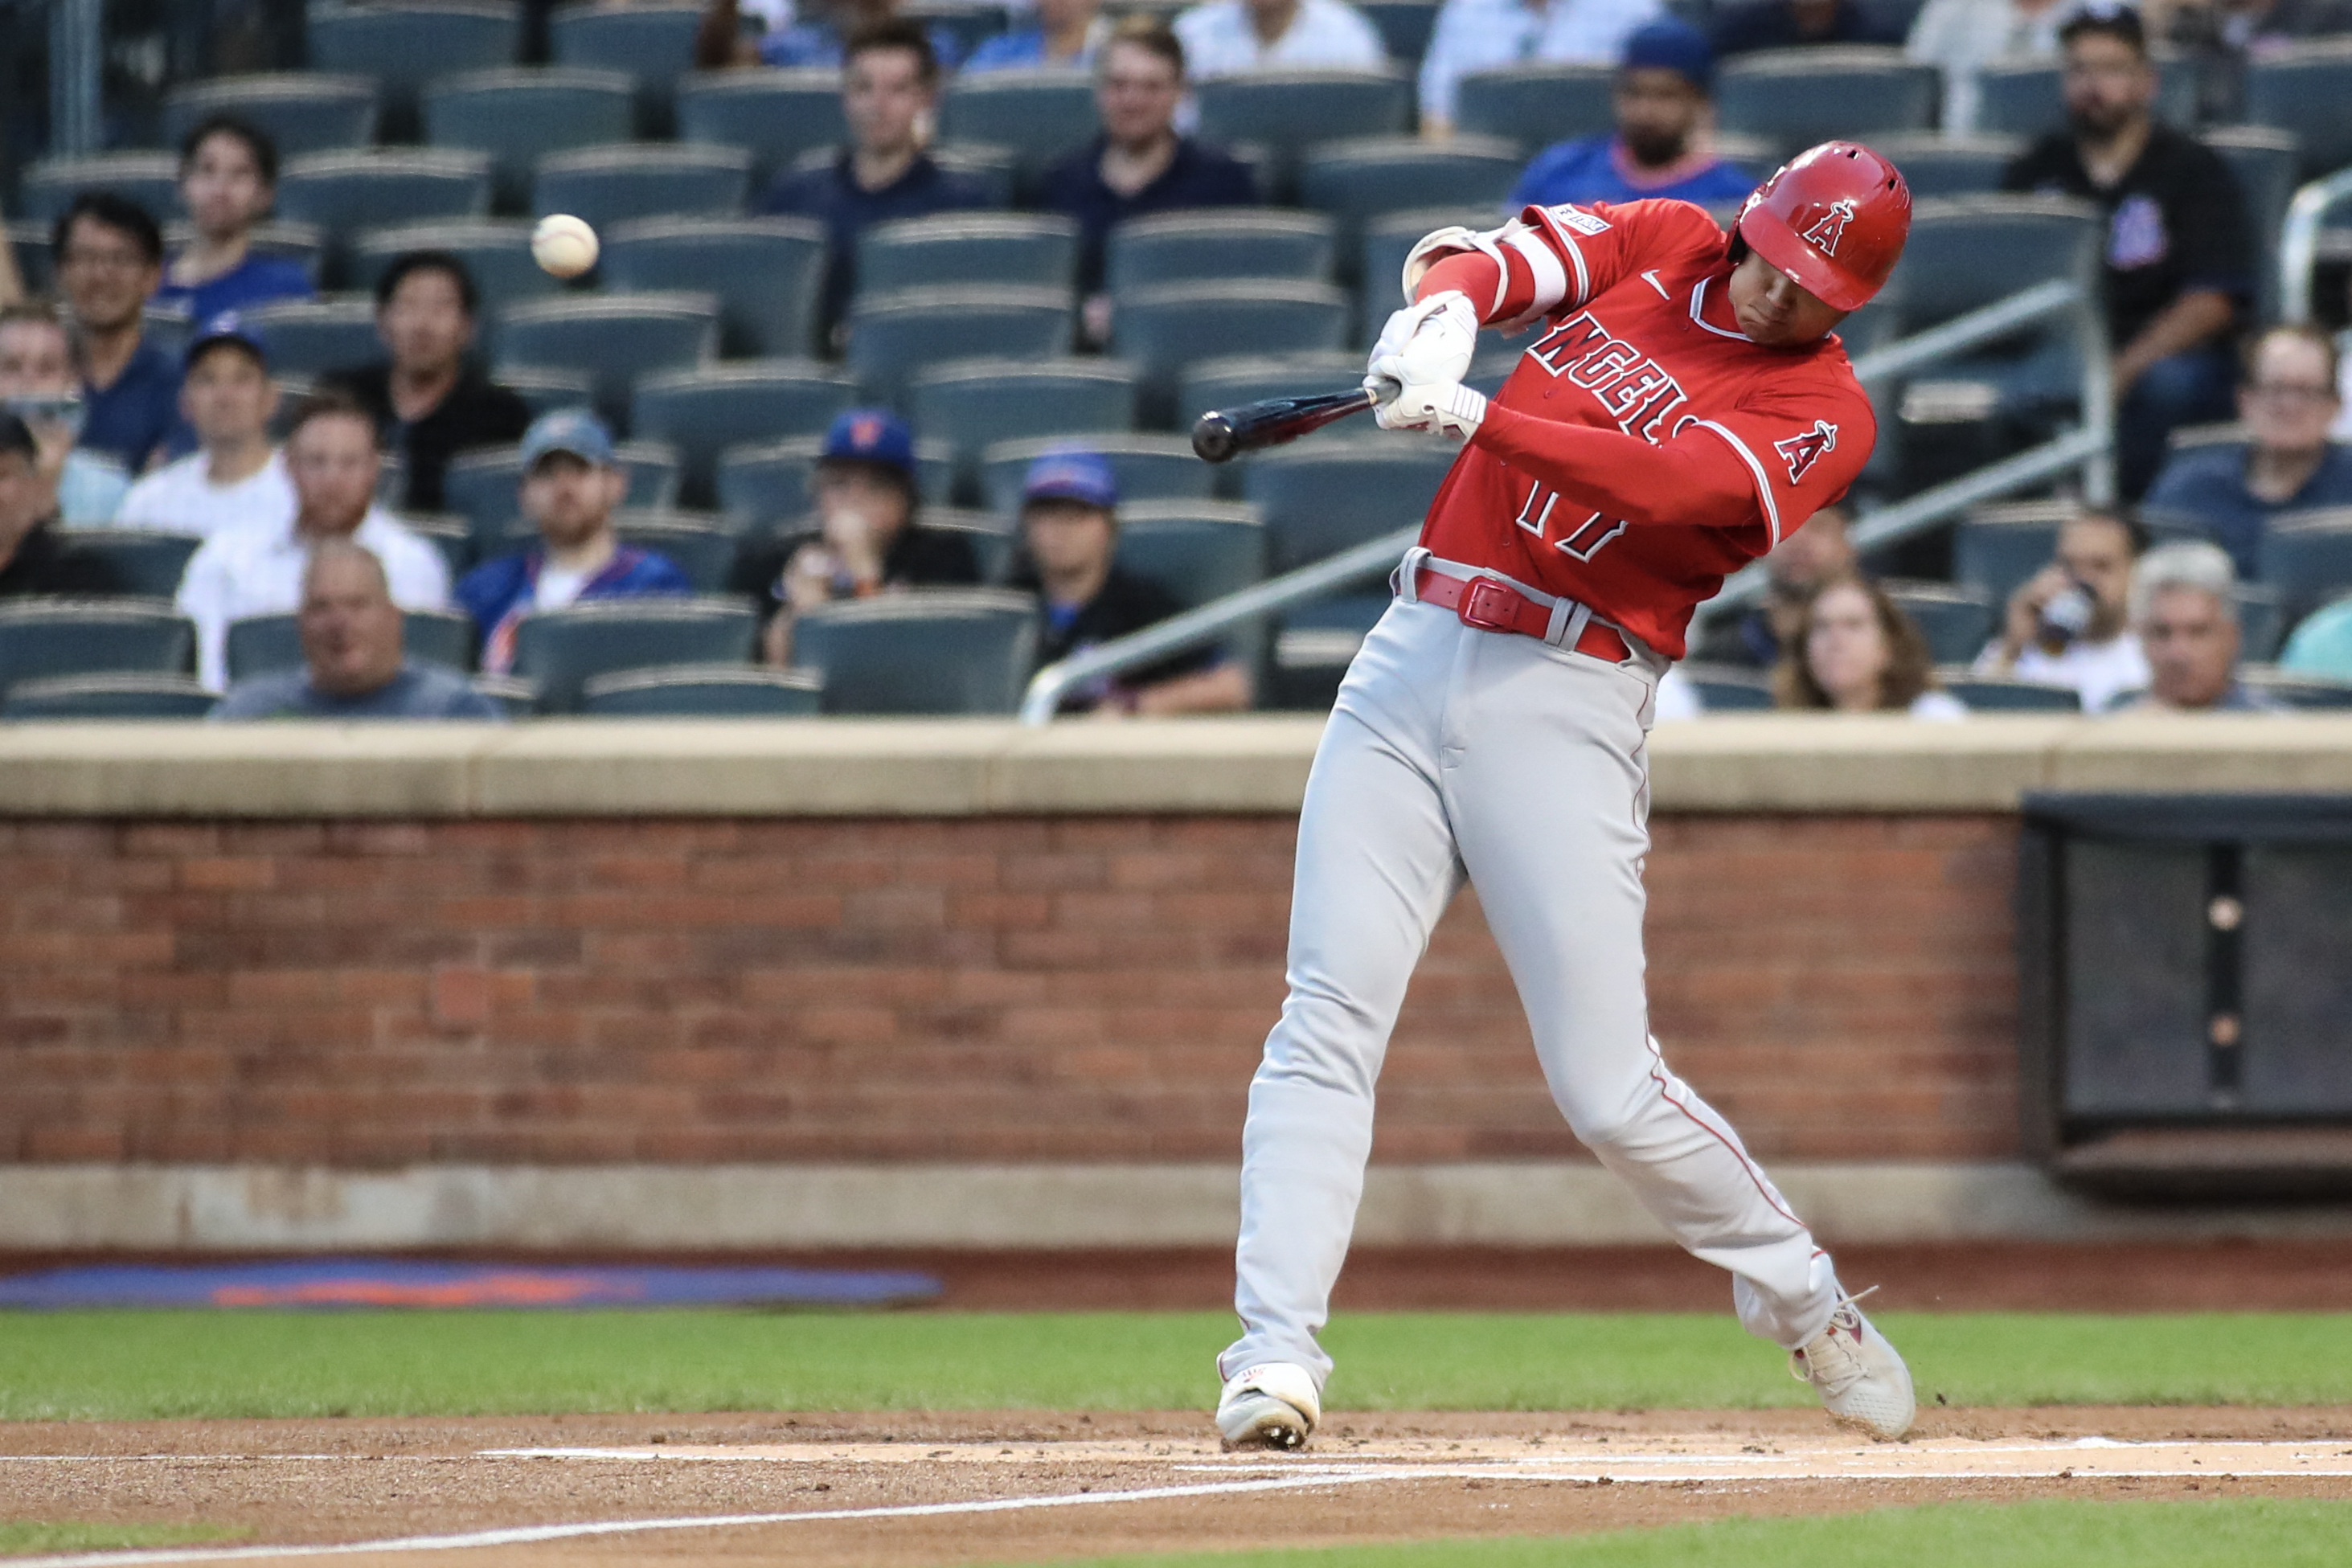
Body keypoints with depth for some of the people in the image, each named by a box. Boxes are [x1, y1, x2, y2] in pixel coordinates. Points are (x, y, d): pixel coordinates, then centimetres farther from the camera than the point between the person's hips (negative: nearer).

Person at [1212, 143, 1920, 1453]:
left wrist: (1478, 420, -30)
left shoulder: (1825, 412, -3)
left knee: (1607, 1087, -4)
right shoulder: (1658, 245, 12)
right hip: (1414, 656, 4)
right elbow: (1482, 260, 0)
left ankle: (1801, 1295, 20)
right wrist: (1441, 319, -23)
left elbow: (1667, 484, -19)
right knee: (1327, 1022, -9)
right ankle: (1275, 1358, -12)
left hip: (1566, 704, -4)